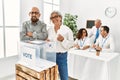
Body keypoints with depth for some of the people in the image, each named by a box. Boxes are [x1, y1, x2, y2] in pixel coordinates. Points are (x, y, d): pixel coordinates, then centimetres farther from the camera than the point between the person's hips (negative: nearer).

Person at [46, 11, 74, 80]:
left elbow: (71, 44, -7)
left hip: (62, 55, -4)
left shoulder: (67, 29, -6)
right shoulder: (50, 30, 8)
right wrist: (47, 42, -3)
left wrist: (63, 40, -22)